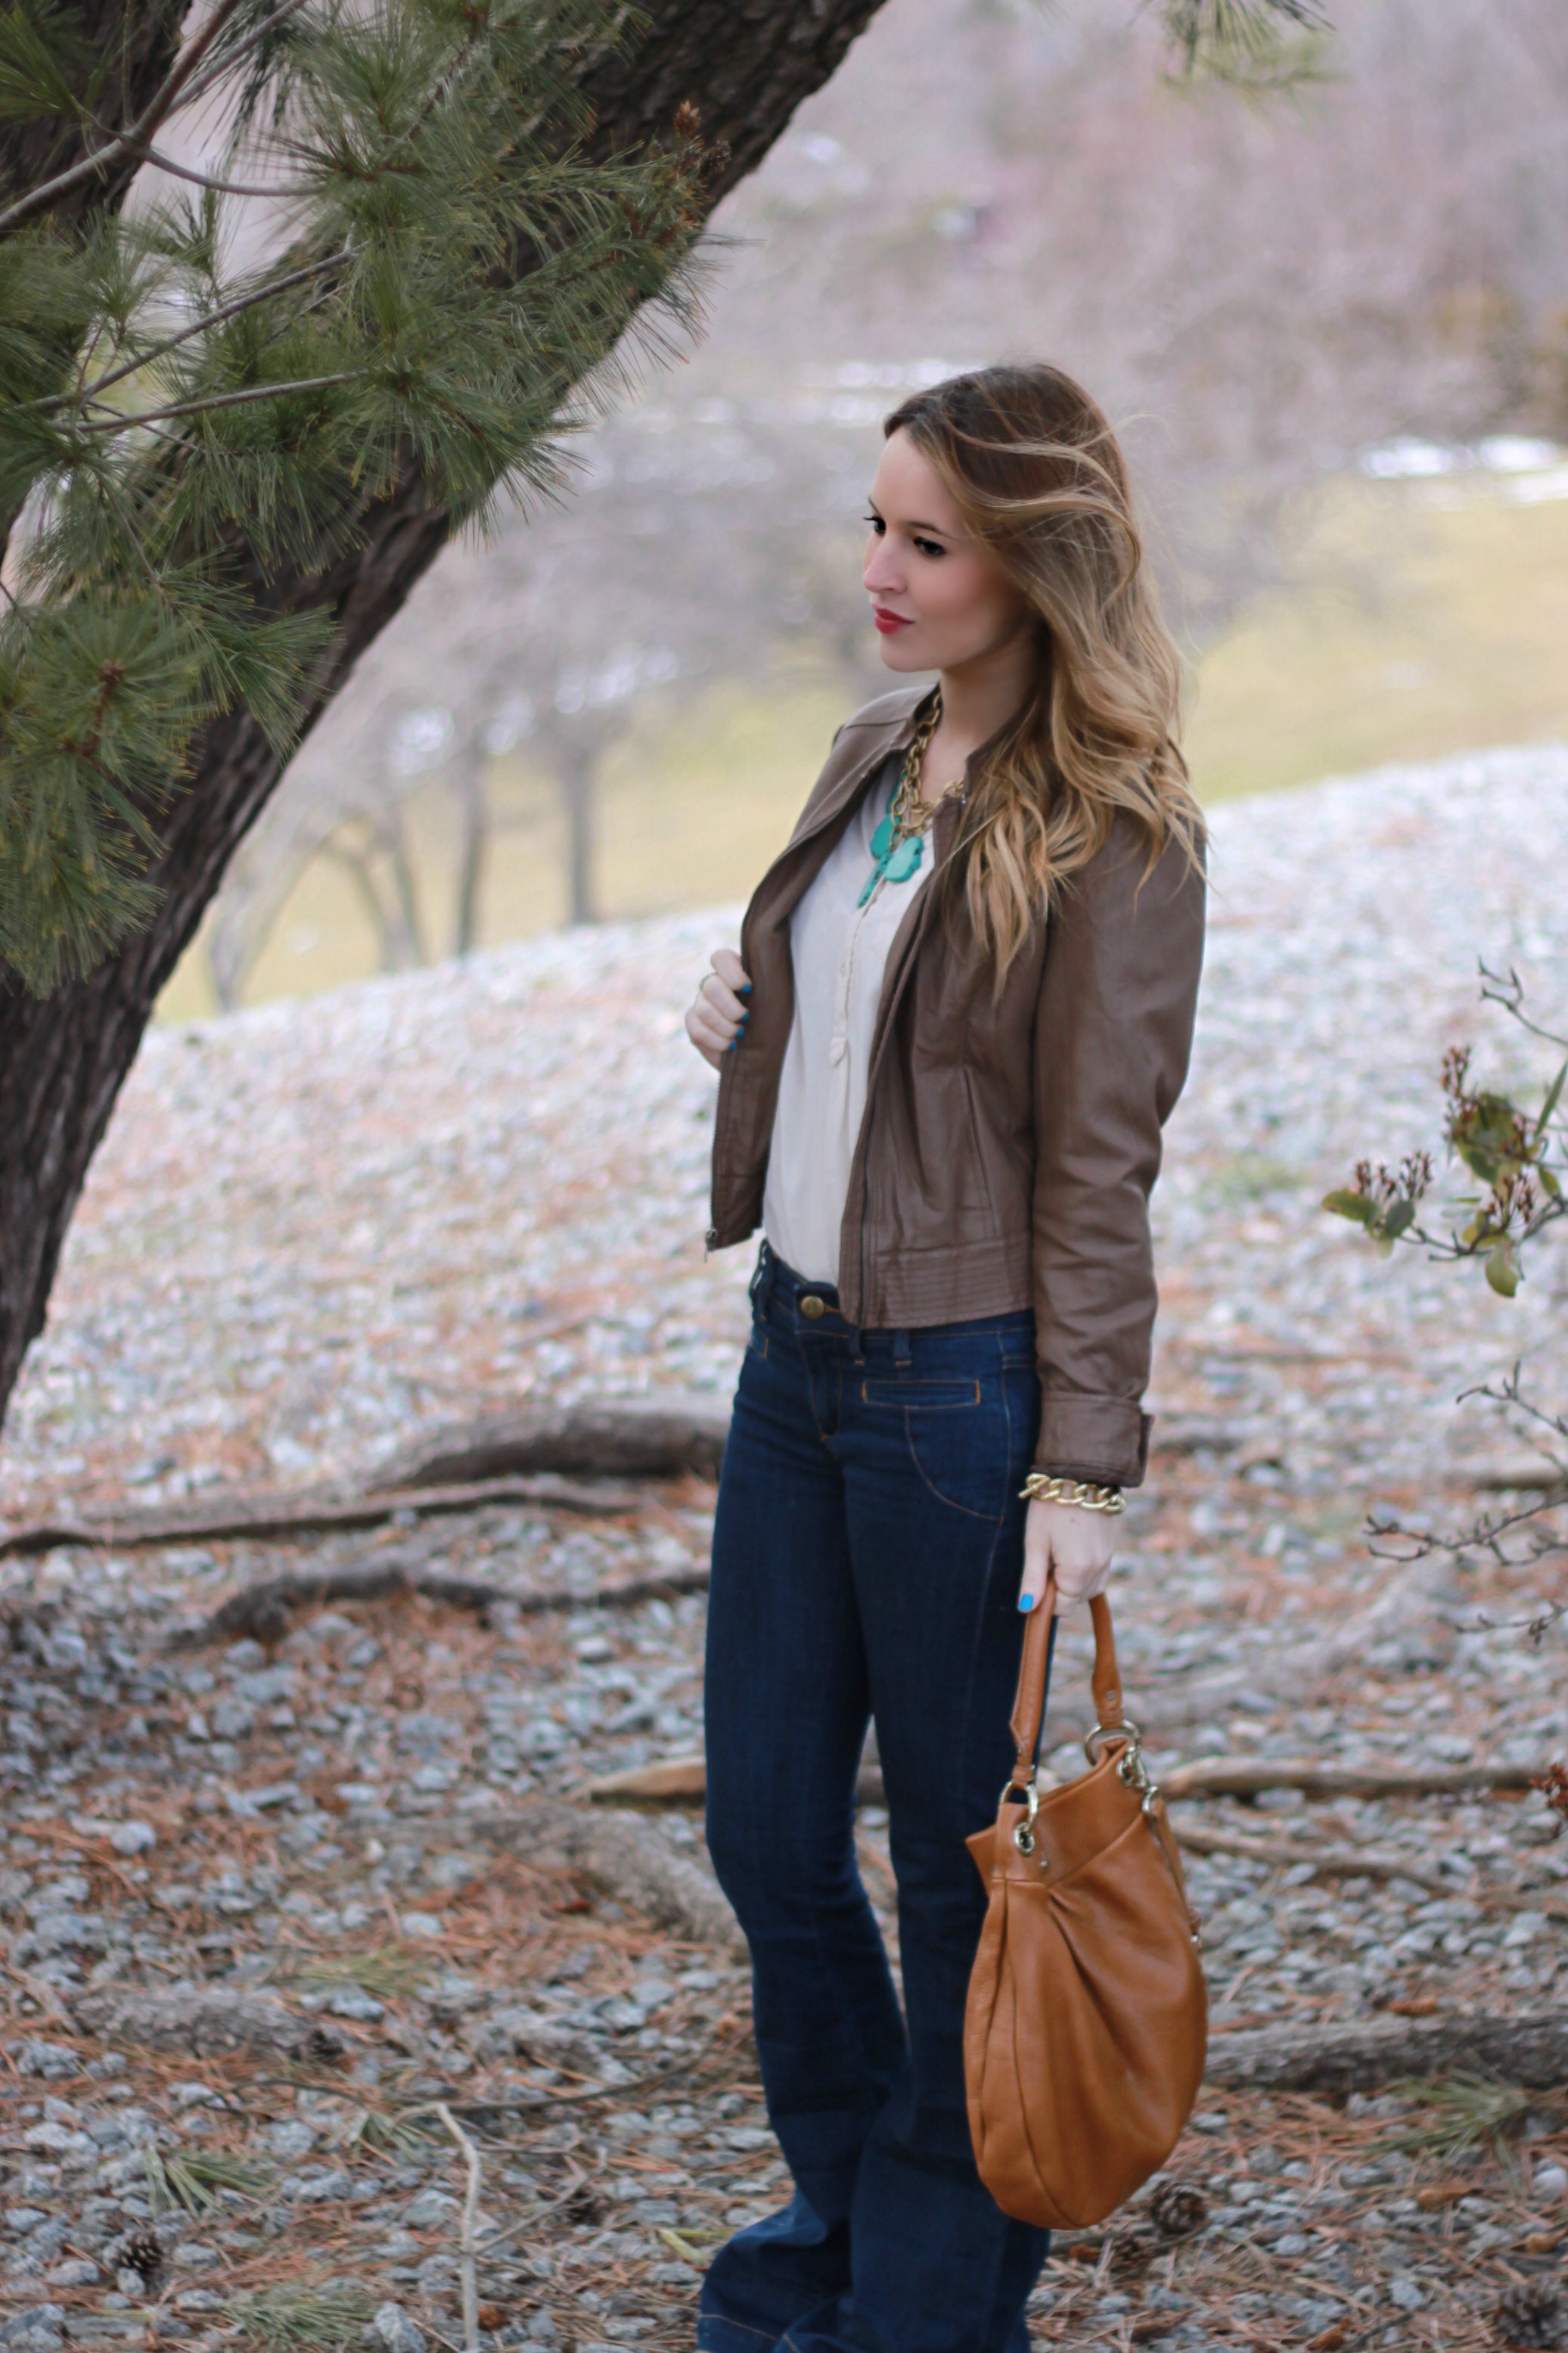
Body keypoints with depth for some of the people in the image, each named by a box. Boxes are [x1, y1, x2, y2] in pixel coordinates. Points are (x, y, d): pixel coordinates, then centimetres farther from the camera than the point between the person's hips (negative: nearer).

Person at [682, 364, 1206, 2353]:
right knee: (765, 1833, 16)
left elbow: (1099, 1166, -14)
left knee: (958, 1862, 7)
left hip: (960, 1387, -8)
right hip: (794, 1351, 8)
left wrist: (1083, 1466, -16)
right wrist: (745, 1021, 1)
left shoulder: (1112, 837, -14)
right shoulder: (870, 759, 8)